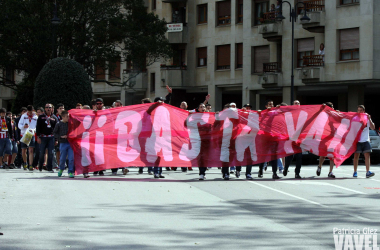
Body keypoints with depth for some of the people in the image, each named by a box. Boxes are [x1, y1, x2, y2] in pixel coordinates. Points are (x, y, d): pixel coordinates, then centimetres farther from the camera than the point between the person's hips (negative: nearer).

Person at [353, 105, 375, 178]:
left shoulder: (367, 119, 9)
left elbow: (373, 128, -2)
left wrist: (369, 119, -10)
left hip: (365, 140, 1)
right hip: (357, 140, -1)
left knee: (367, 156, -8)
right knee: (356, 156, 1)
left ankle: (368, 172, -14)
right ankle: (355, 172, 8)